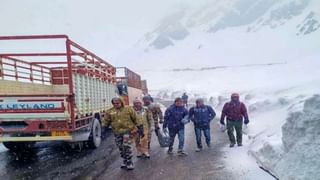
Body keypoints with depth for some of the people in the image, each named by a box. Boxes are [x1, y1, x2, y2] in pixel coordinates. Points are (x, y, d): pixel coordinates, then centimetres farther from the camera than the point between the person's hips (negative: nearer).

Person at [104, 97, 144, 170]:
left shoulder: (128, 109, -3)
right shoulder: (109, 111, 4)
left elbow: (136, 119, 0)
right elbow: (106, 122, 12)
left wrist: (140, 129, -2)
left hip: (127, 131, -4)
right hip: (117, 132, 4)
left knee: (127, 146, -12)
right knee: (121, 148, 11)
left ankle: (129, 163, 3)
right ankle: (125, 161, 29)